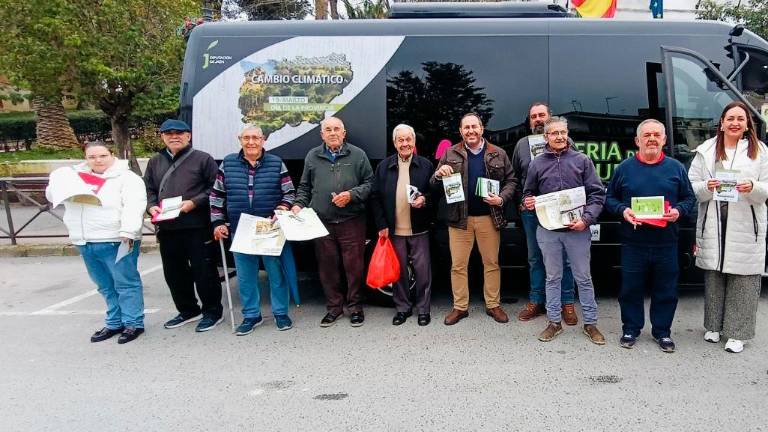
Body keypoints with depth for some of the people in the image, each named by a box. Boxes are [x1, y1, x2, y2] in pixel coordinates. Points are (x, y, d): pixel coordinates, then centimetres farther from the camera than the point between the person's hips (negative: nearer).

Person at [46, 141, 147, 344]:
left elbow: (133, 206, -16)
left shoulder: (127, 178, -4)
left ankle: (133, 323, 8)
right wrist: (62, 186, -1)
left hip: (116, 241, -6)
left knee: (126, 283, -1)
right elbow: (52, 195, 21)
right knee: (106, 286, 15)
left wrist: (127, 232, -27)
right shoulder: (75, 176, 16)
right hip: (86, 242, 7)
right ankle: (115, 322, 26)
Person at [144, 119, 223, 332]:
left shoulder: (202, 159, -2)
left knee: (204, 271, 0)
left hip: (198, 227, -6)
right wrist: (151, 206, -2)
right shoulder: (155, 162, 15)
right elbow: (149, 190, 18)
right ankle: (187, 310, 30)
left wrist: (194, 202, -16)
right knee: (174, 273, 14)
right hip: (167, 228, 6)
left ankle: (212, 311, 16)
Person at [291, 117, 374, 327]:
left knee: (354, 266, 1)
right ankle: (334, 307, 21)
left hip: (352, 222, -2)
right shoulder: (312, 157, 12)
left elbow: (369, 183, 4)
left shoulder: (357, 155, 4)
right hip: (322, 222, 3)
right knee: (327, 267, 7)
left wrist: (351, 195, -11)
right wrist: (299, 204, 2)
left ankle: (355, 307, 16)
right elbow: (304, 187, 18)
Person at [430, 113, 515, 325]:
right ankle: (460, 307, 16)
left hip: (489, 217, 0)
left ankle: (493, 305, 22)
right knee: (458, 265, 4)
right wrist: (439, 174, -17)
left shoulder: (498, 154, 5)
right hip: (460, 218, 0)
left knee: (492, 263, 8)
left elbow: (510, 181, 9)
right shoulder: (450, 154, 4)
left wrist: (501, 199, -9)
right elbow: (433, 184, 6)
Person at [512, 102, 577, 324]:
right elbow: (514, 178, 15)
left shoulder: (564, 141, 3)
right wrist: (520, 202, 5)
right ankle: (536, 301, 20)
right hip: (531, 211, 3)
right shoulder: (522, 144, 11)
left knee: (563, 258, 3)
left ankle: (567, 303, 13)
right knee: (535, 258, 10)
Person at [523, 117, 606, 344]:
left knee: (583, 278, 8)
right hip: (548, 231, 2)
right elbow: (528, 193, 16)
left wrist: (586, 219, -13)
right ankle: (554, 322, 23)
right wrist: (528, 202, -7)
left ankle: (590, 323, 20)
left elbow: (597, 193, -1)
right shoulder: (537, 164, 6)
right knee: (553, 278, 12)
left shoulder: (582, 160, 1)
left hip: (577, 230, -1)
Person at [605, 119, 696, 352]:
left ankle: (662, 331, 25)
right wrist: (622, 210, -11)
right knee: (631, 289, 7)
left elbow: (689, 198, 12)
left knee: (666, 291, 9)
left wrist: (679, 210, -9)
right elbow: (610, 199, 9)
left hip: (666, 244, 1)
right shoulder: (624, 168, 3)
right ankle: (630, 329, 23)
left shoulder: (676, 168, 6)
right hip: (633, 243, -1)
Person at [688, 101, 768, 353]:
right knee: (713, 277, 7)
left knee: (743, 280, -1)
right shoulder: (705, 150, 8)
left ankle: (737, 333, 10)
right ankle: (714, 326, 22)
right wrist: (707, 187, -14)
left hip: (746, 226, -1)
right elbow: (691, 186, 6)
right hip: (713, 225, 1)